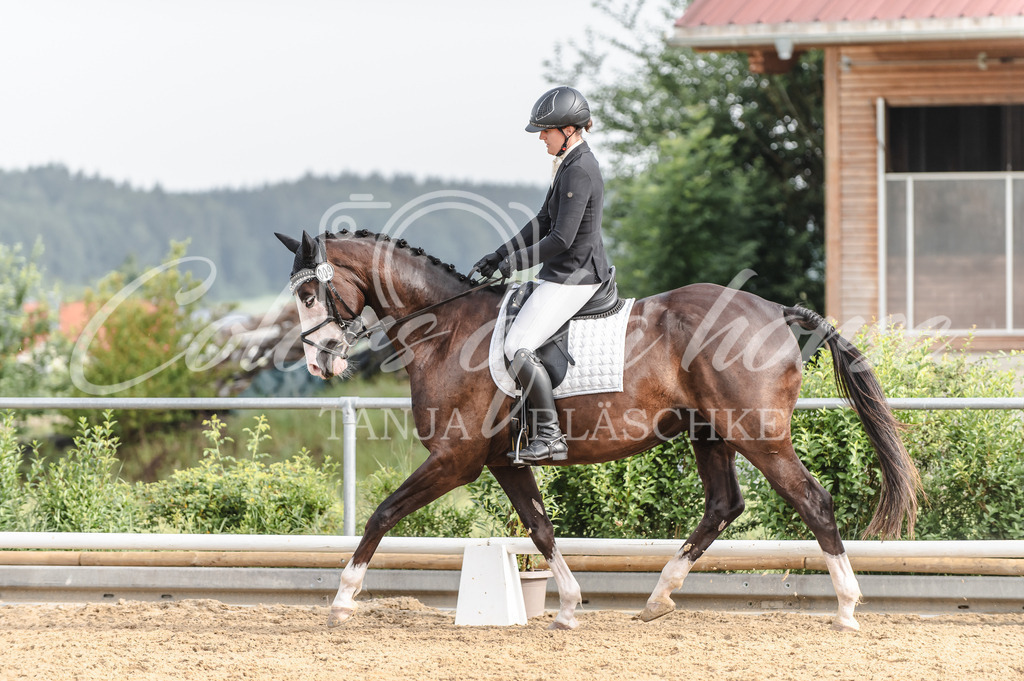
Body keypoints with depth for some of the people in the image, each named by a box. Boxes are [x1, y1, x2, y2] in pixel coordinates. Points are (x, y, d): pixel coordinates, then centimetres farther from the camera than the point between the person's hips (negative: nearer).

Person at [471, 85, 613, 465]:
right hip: (563, 273, 11)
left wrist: (515, 263, -15)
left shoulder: (579, 172, -20)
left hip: (574, 277, -11)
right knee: (504, 320, 20)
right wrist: (499, 256, 13)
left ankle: (550, 437, -15)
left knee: (518, 347, -17)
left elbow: (561, 238, -24)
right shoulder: (569, 165, 12)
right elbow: (543, 223, 18)